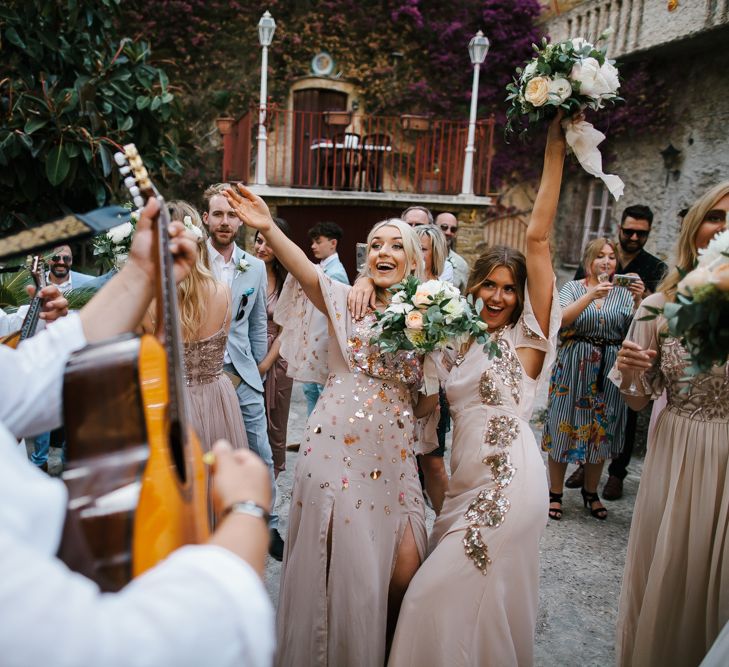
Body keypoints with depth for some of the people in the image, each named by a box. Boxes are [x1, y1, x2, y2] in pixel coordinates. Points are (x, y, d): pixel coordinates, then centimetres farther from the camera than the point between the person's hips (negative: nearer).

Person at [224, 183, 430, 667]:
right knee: (342, 563, 5)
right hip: (338, 445, -2)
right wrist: (268, 229, -38)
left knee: (405, 567, 2)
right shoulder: (346, 301, -1)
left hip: (394, 452, 3)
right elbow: (306, 270, -22)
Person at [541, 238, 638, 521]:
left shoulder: (623, 293, 6)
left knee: (601, 430, 12)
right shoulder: (573, 288, 1)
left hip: (609, 370, 3)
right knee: (565, 428, 3)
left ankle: (591, 492, 31)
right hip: (574, 367, -2)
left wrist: (638, 302, -19)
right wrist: (590, 295, -25)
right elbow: (561, 319, -17)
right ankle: (555, 493, 17)